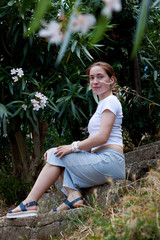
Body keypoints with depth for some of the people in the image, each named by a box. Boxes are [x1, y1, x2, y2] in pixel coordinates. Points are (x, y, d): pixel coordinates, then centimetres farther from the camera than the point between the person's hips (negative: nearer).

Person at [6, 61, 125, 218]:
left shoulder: (110, 101, -3)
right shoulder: (102, 104, 25)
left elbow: (102, 137, -16)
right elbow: (91, 145, 20)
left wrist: (73, 147, -8)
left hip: (110, 160, -9)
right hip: (100, 160, 9)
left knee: (56, 155, -9)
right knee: (56, 154, 6)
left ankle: (30, 203, -15)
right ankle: (73, 196, -15)